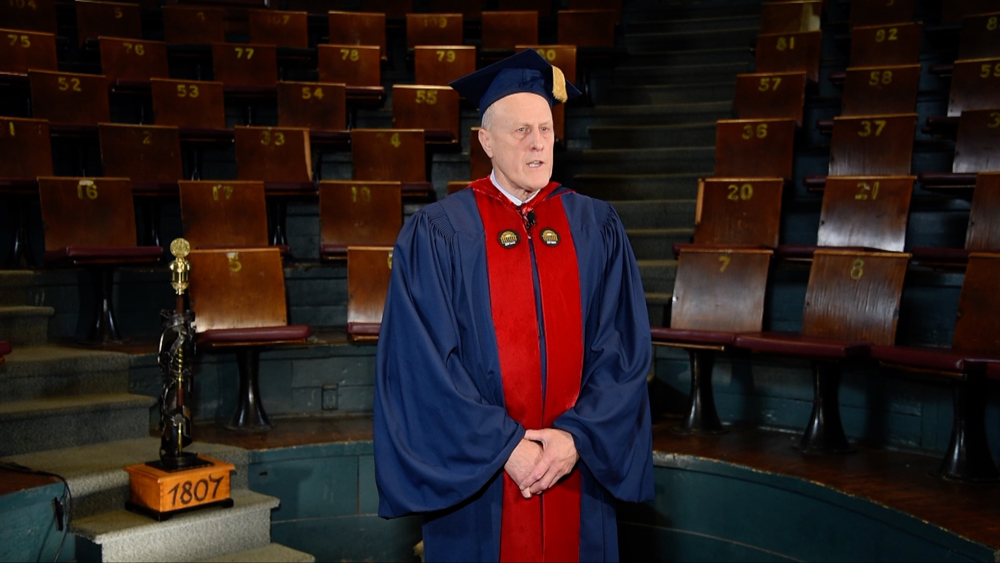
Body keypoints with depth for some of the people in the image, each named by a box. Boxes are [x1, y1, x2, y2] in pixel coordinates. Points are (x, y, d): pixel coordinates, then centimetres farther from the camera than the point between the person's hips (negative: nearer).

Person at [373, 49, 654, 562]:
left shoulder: (597, 228, 3)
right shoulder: (436, 234, -5)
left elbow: (624, 349, -1)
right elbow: (427, 363, -10)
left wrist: (576, 435, -12)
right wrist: (506, 447, -14)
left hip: (576, 475, 2)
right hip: (475, 481, -2)